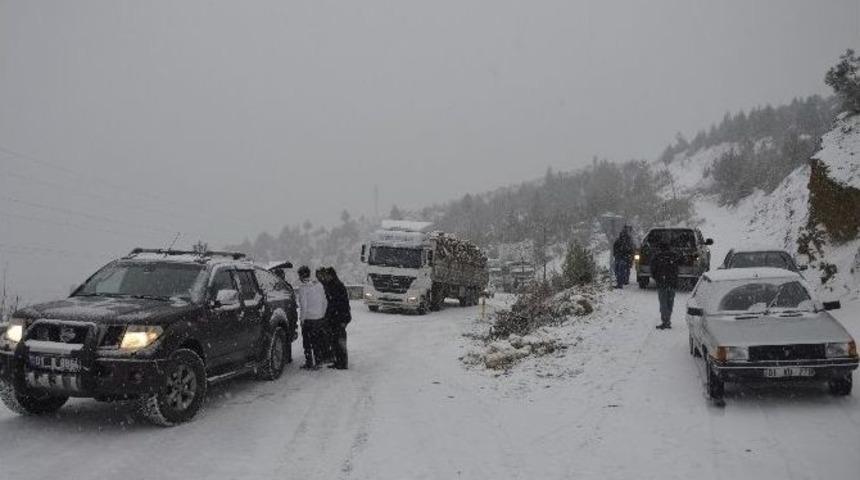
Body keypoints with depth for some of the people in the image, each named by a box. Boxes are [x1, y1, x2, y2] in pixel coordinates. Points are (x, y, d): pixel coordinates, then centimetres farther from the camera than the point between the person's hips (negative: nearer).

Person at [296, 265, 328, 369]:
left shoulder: (303, 288, -14)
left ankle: (309, 363, 11)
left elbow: (304, 306, -17)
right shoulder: (319, 285, 4)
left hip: (308, 319, -6)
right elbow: (325, 302, 8)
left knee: (307, 342, 8)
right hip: (320, 318, 6)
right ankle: (317, 362, 19)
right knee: (317, 340, 15)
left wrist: (302, 319, -7)